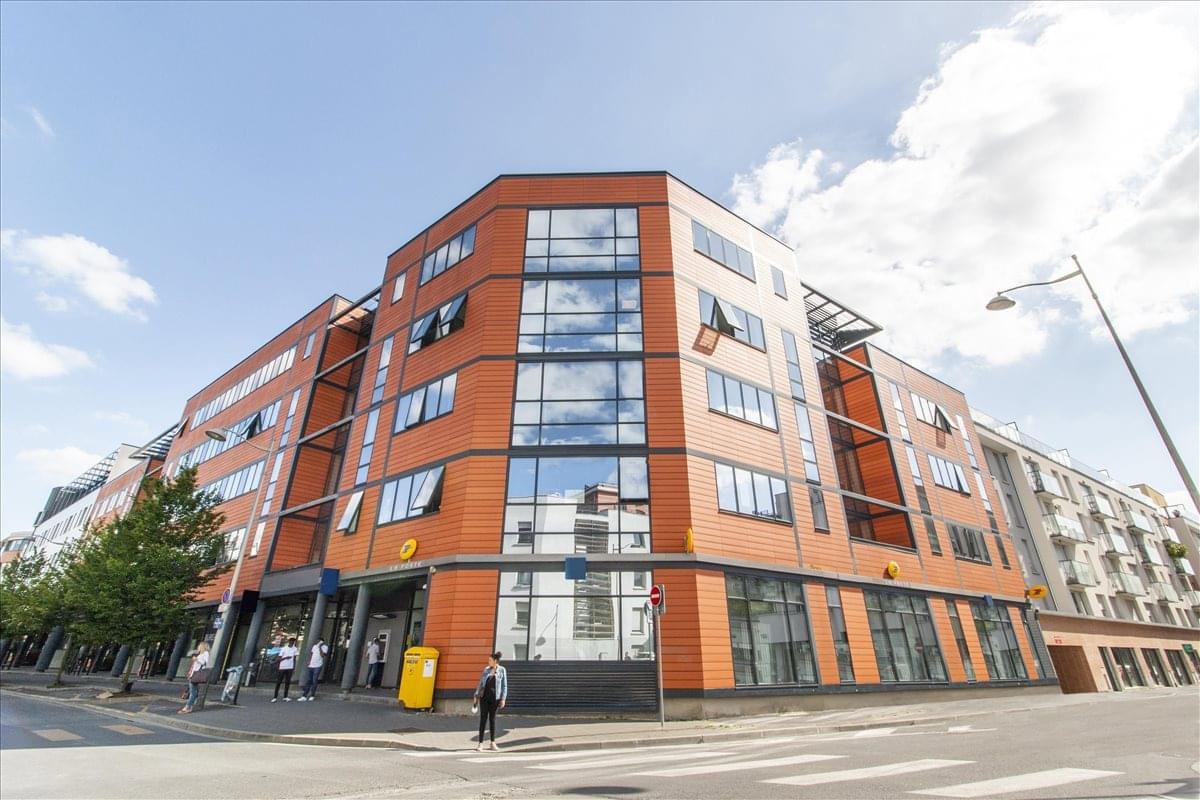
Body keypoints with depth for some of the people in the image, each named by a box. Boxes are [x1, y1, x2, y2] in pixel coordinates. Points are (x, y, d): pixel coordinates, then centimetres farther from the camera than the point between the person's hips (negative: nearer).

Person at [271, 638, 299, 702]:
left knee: (287, 682, 2)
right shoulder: (283, 648, -2)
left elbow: (294, 659, 9)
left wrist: (294, 668, 5)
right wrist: (285, 657, -19)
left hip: (290, 668, 2)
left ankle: (285, 697, 7)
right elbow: (279, 659, -3)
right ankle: (275, 697, 5)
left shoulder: (295, 649, 5)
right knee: (278, 682, -1)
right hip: (282, 667, -2)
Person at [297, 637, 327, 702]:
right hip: (311, 666, 5)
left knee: (314, 681, -3)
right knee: (307, 681, 5)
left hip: (317, 666, -5)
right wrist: (309, 661, 4)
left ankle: (312, 696, 4)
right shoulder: (314, 646, 15)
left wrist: (320, 647, -14)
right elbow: (311, 654, 18)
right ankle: (304, 696, 8)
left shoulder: (325, 647, -4)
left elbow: (322, 655, -16)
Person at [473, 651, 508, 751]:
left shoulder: (502, 670, -3)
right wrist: (476, 695, 6)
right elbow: (481, 683, 11)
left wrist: (503, 698, -8)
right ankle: (480, 743, 5)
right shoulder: (486, 669, 6)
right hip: (484, 696, 2)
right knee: (483, 719, 0)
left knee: (492, 719, 7)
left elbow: (504, 686, -2)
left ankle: (493, 743, 20)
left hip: (494, 697, -2)